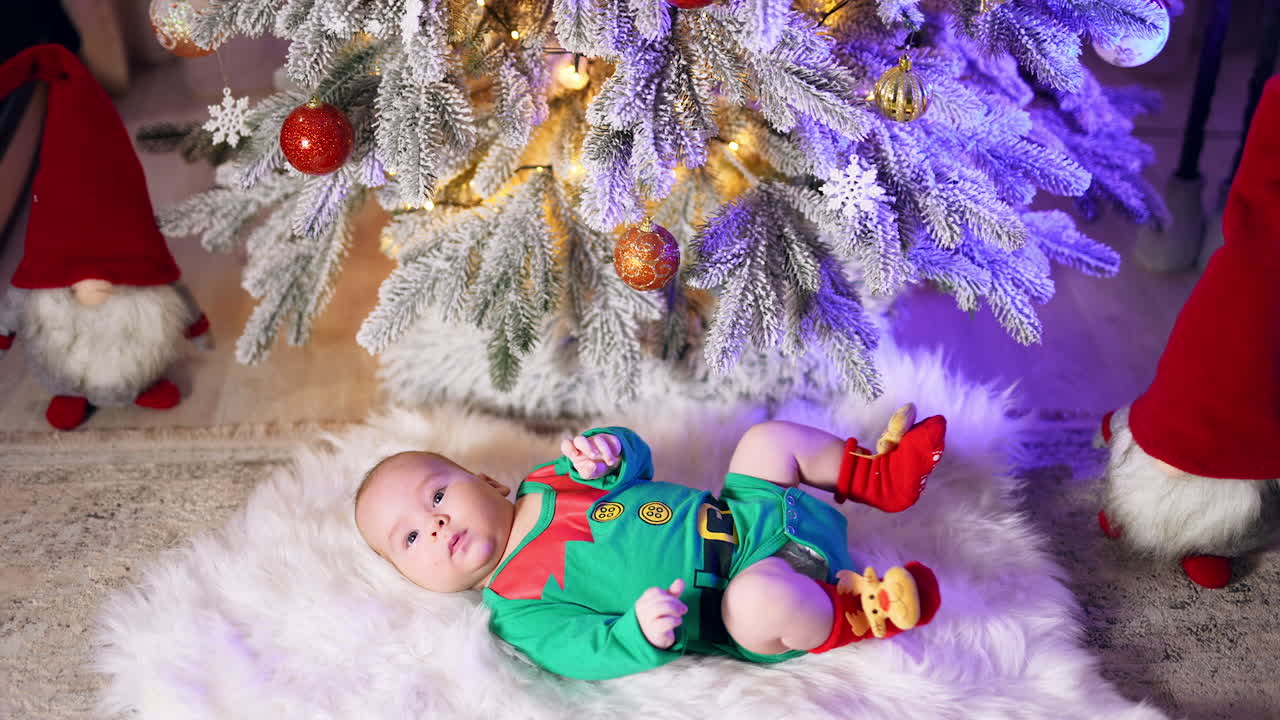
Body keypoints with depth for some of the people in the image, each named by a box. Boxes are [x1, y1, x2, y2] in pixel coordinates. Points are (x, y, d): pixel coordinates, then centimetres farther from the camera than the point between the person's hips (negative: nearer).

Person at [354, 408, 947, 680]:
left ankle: (881, 477, 19)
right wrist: (642, 633, -42)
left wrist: (607, 452, -13)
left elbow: (637, 457, 11)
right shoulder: (518, 612, -10)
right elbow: (587, 651, -21)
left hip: (740, 516, 7)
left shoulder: (547, 484, 10)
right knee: (758, 600, -39)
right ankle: (857, 615, -13)